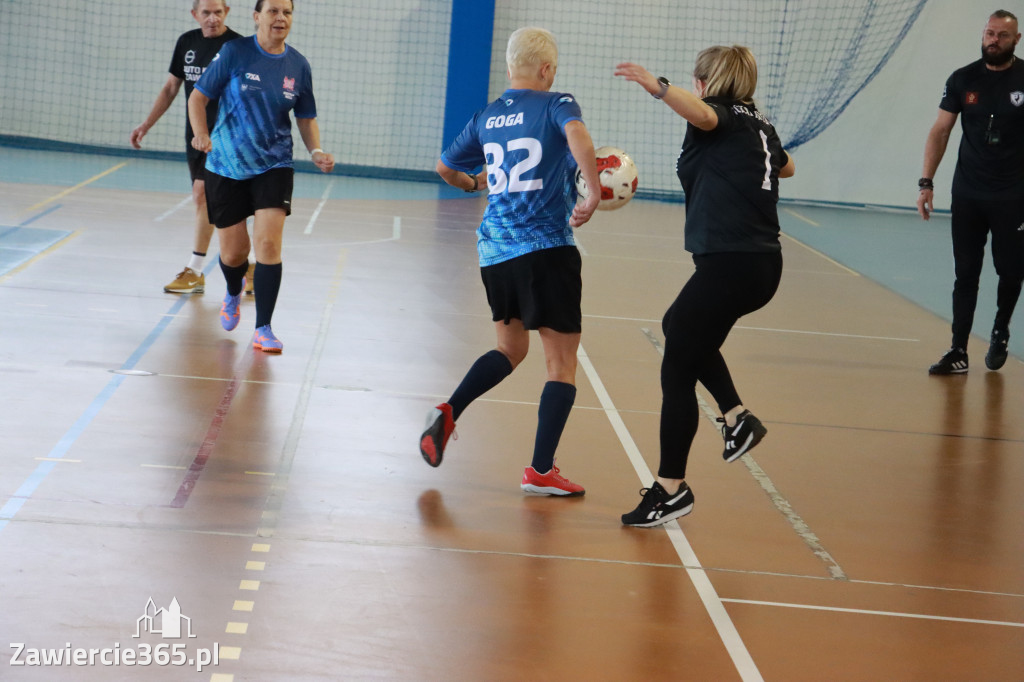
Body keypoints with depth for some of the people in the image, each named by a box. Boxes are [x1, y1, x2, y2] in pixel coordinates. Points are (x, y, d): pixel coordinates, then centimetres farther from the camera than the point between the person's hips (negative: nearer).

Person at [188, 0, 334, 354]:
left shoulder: (298, 65, 1)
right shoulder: (235, 53, -8)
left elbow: (306, 118, 11)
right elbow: (198, 97, -4)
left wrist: (316, 151, -7)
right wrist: (201, 134, -22)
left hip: (273, 166, 1)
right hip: (226, 165, -1)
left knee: (268, 243, -15)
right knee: (233, 252, 6)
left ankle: (263, 329, -6)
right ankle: (233, 293, 44)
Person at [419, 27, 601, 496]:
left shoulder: (486, 118, 12)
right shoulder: (556, 105, -4)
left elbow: (445, 167, 25)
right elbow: (578, 136, -27)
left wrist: (473, 183, 45)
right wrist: (594, 196, -22)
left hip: (495, 248, 6)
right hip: (546, 248, -6)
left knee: (511, 348, 24)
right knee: (562, 361, 3)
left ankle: (448, 413, 6)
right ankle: (541, 471, 0)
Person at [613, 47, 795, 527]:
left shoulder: (722, 116, -4)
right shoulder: (758, 123, 19)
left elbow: (702, 114, -31)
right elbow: (785, 167, 40)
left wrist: (657, 87, -47)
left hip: (729, 264, -9)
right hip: (763, 265, 9)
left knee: (677, 373, -2)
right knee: (679, 326, 32)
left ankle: (671, 488, 3)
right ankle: (737, 418, 23)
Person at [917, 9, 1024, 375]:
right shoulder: (962, 80, 1)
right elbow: (941, 130, 5)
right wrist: (926, 182, -2)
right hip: (967, 194, 2)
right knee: (965, 274, 2)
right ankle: (958, 352, 5)